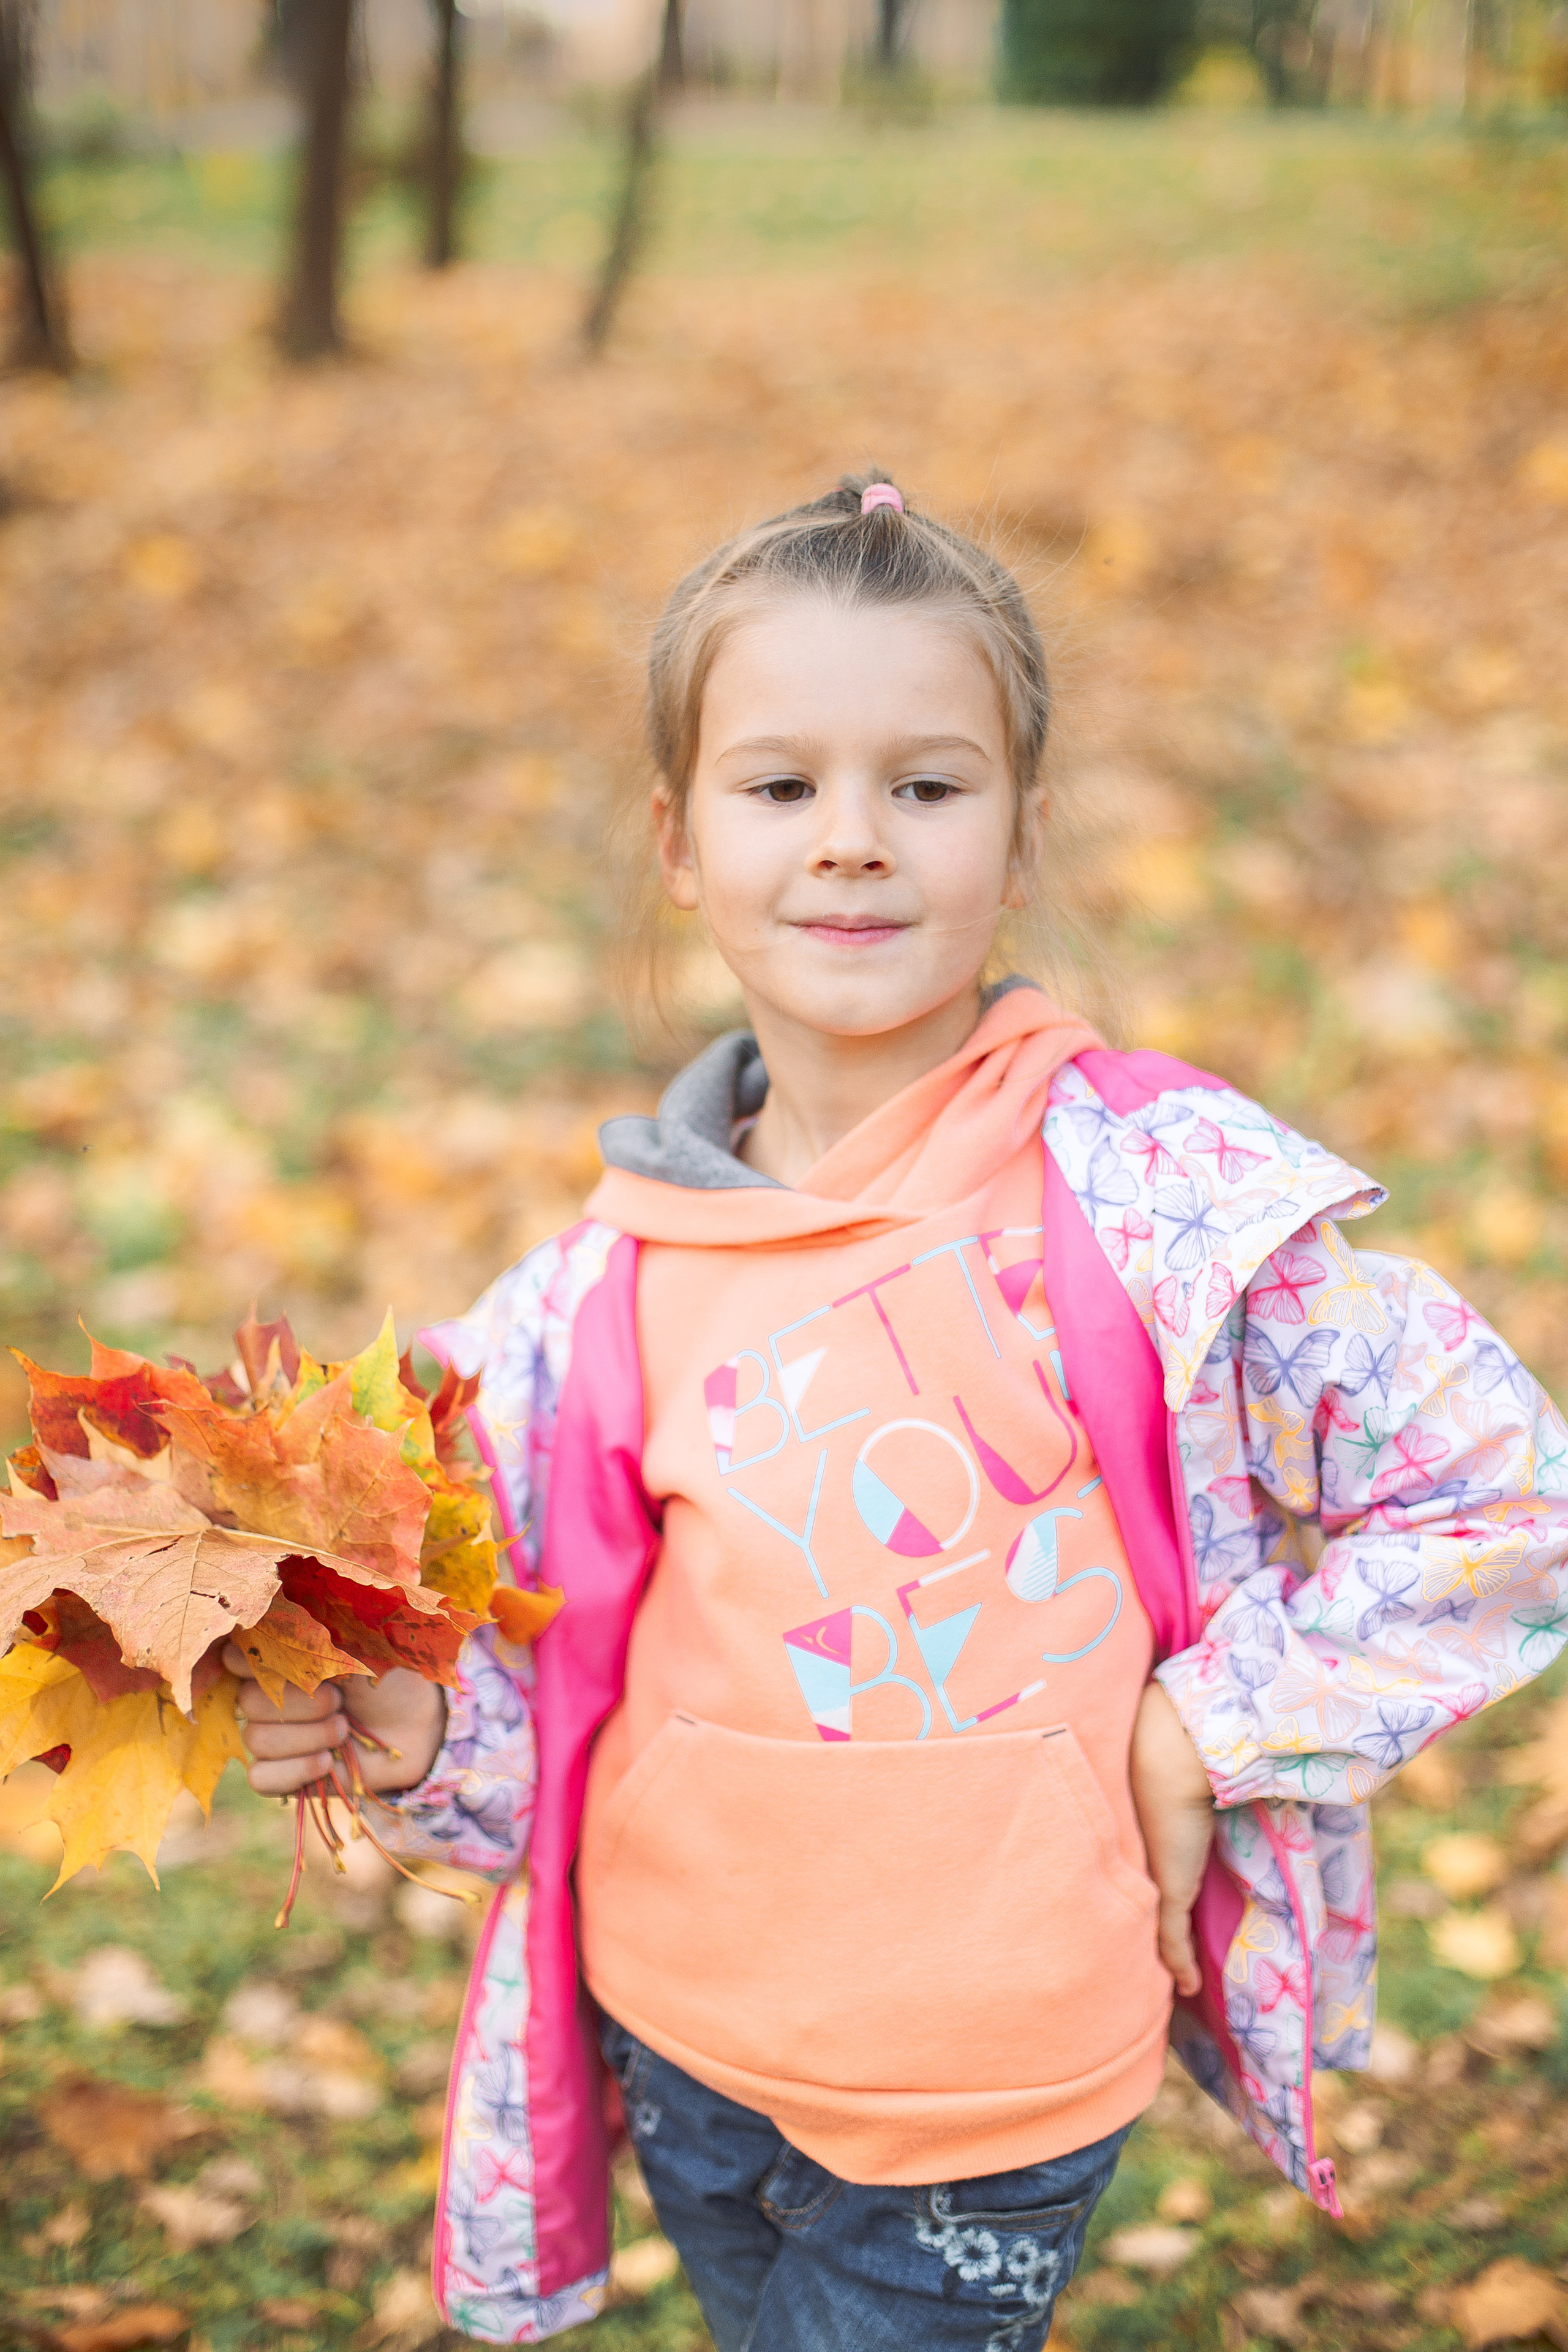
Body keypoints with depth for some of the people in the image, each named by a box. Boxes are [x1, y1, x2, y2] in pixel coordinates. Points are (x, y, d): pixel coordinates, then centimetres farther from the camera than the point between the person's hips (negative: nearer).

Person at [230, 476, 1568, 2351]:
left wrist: (1198, 1737, -12)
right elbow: (562, 1692, 5)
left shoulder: (1156, 1195, -14)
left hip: (993, 2087, -4)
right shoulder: (609, 1282, -4)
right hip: (677, 2032, 4)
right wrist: (411, 1725, -14)